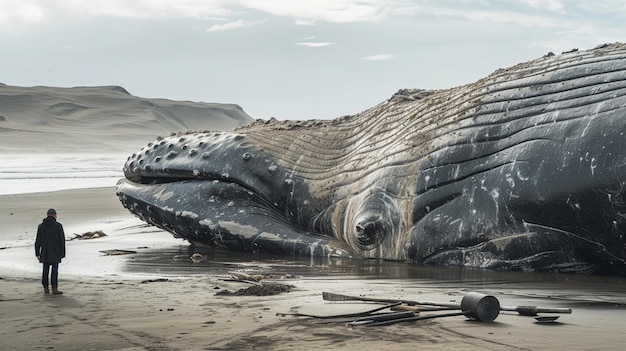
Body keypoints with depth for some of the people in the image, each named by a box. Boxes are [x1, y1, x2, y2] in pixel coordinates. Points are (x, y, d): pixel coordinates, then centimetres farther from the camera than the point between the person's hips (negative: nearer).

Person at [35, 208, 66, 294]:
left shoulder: (41, 226, 2)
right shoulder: (58, 226, -6)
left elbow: (38, 241, 3)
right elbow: (62, 240, -6)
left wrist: (37, 253, 9)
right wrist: (62, 253, 1)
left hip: (45, 253, 3)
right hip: (55, 253, -3)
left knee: (45, 270, 10)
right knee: (55, 270, 0)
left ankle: (45, 288, 12)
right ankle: (54, 289, -3)